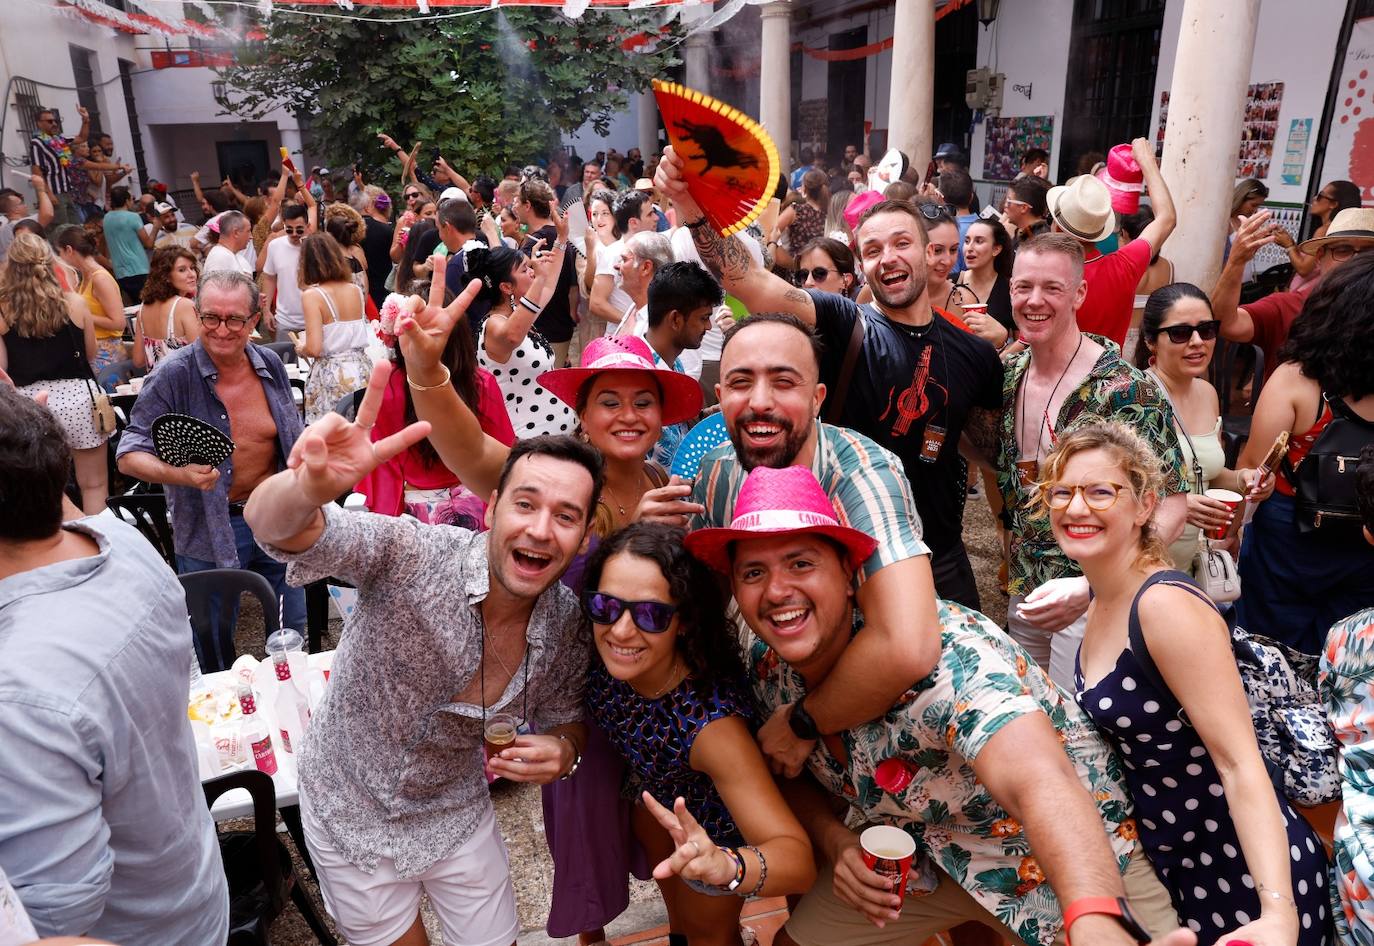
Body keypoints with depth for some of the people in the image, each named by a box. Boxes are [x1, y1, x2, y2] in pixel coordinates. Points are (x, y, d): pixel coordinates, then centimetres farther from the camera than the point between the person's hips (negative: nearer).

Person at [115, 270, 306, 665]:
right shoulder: (174, 376, -15)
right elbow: (129, 455, -14)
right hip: (210, 532, -4)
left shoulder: (270, 364, -1)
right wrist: (181, 474, -33)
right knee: (214, 658, 10)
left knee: (293, 634, 18)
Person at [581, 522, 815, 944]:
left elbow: (797, 858, -52)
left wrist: (724, 866, -68)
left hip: (717, 818, -5)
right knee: (669, 878, 33)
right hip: (656, 785, 5)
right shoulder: (604, 655, -33)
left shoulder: (711, 722, -47)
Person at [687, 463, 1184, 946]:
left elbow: (1041, 784, -48)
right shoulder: (768, 662, -13)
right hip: (922, 852, 5)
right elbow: (792, 774, 2)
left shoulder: (940, 651, -34)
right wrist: (836, 843, -17)